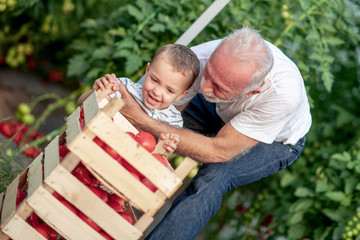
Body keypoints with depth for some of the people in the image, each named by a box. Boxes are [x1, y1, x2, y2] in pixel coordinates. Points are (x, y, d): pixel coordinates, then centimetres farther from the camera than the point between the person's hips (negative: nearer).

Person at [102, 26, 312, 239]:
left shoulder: (283, 95, -45)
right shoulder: (202, 58, -35)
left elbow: (218, 151, -38)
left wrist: (141, 120, -45)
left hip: (278, 140, -4)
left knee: (214, 177, -29)